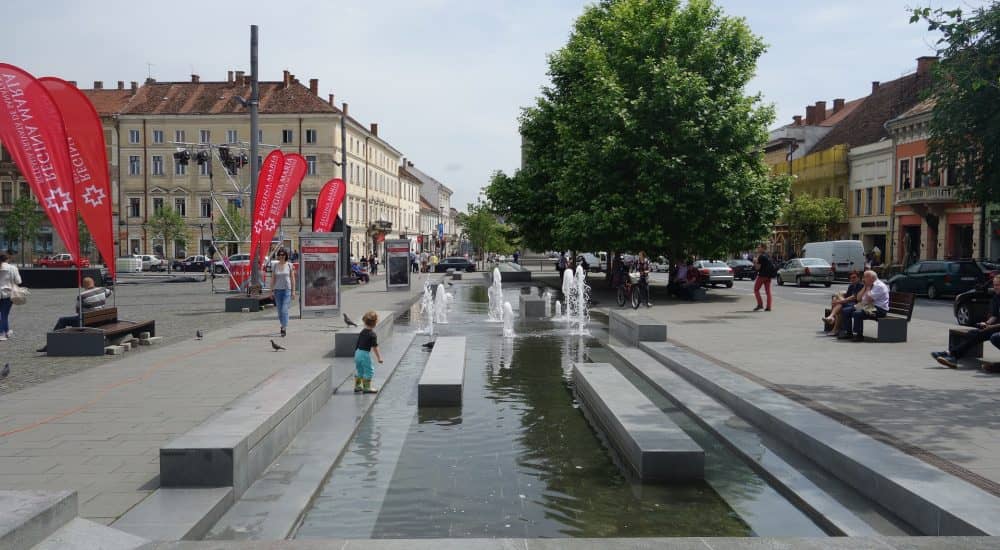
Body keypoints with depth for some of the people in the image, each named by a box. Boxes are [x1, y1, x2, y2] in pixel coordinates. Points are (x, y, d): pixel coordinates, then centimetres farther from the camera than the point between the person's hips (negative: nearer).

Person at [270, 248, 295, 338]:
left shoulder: (290, 265, 0)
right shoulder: (275, 266, 6)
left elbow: (292, 278, 1)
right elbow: (272, 279, 9)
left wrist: (293, 291, -3)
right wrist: (271, 290, 4)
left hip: (287, 290, -3)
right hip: (277, 290, 3)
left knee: (284, 309, -12)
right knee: (279, 310, 8)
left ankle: (284, 328, -12)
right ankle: (283, 325, 26)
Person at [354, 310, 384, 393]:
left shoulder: (362, 331, 7)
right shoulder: (373, 335, -15)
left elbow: (358, 343, 14)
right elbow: (375, 347, -16)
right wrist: (379, 357, -10)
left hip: (357, 352, 8)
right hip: (365, 354, -8)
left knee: (358, 370, 20)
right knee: (369, 371, 5)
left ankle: (357, 386, 29)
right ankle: (367, 388, 9)